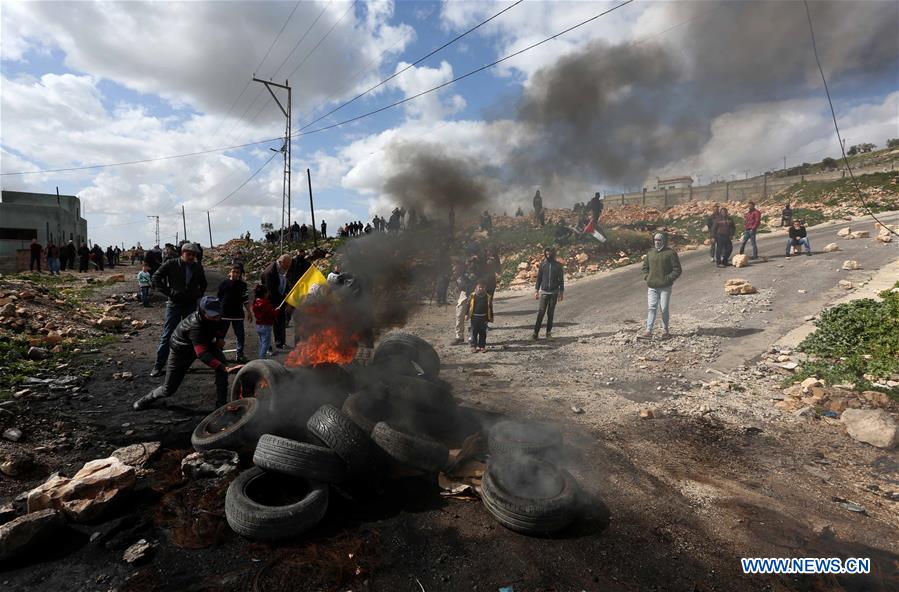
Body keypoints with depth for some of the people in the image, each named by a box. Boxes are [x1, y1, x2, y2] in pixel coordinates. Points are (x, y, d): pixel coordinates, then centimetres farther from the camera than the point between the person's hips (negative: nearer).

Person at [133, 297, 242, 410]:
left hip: (206, 343, 5)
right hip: (181, 351, -5)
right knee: (168, 389, 4)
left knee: (222, 363, -23)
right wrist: (225, 369, -66)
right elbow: (202, 354, -54)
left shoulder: (215, 317, -22)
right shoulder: (195, 326, -42)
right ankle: (150, 397, 42)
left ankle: (221, 404, -11)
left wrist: (220, 337, -15)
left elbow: (220, 326, 7)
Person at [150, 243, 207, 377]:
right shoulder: (171, 264, -6)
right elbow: (156, 278, -2)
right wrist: (169, 292, -11)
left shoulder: (198, 267, 5)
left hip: (191, 305, 4)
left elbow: (203, 284, 21)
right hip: (174, 304, -3)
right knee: (167, 335, -1)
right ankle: (158, 366, 7)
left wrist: (198, 294, 7)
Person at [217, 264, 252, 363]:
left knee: (240, 336, 3)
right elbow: (218, 298, 5)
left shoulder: (242, 285, 3)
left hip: (238, 314, 1)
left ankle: (240, 355, 12)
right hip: (224, 314, -1)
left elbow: (245, 300, 8)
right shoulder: (224, 283, -1)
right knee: (220, 335, 8)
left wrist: (249, 312, 7)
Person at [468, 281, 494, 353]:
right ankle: (473, 346, 11)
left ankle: (482, 346, 16)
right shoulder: (472, 296, -2)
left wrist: (491, 317, 6)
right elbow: (468, 306, 3)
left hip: (483, 317, 1)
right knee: (474, 332, 4)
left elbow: (490, 308, 6)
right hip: (474, 317, -1)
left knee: (483, 332, 7)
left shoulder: (488, 297, 1)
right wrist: (467, 314, 0)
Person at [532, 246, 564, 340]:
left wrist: (561, 293, 2)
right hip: (544, 292, 0)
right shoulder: (543, 264, 4)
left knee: (550, 313, 4)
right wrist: (536, 291, 2)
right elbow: (539, 278, 7)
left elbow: (561, 280, 5)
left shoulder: (558, 265, 3)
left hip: (554, 292, 0)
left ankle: (549, 333, 12)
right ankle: (536, 332, -6)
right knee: (541, 312, -7)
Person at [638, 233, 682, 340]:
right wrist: (646, 277, 7)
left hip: (665, 287, -3)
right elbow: (645, 266, 22)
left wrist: (668, 278, -12)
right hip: (651, 286, 3)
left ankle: (665, 331, 19)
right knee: (652, 308, -1)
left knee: (664, 309, 3)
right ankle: (648, 331, -3)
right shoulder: (650, 253, 10)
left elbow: (677, 270, -4)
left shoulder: (670, 253, -4)